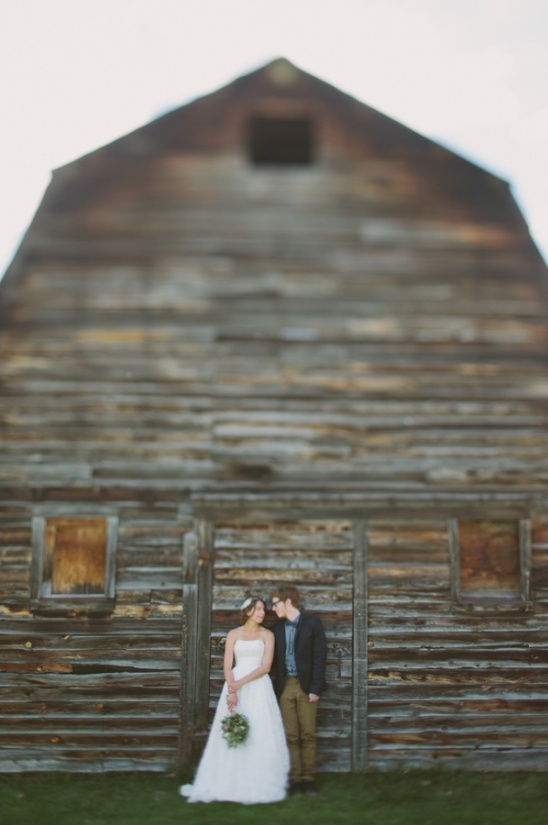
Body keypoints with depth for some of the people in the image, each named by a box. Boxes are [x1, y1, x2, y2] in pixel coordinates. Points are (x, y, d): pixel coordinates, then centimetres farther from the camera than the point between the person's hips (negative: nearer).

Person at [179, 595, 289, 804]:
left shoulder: (267, 635, 5)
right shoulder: (233, 634, 8)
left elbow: (266, 667, -5)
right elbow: (227, 666, 1)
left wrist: (241, 683, -14)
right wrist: (232, 690, -15)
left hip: (258, 688, -1)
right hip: (235, 686, 1)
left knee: (260, 737, -5)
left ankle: (257, 786, 0)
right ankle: (229, 785, 2)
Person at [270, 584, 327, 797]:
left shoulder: (312, 624, -2)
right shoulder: (277, 628, 10)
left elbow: (320, 657, -6)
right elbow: (276, 660, 10)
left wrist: (315, 688, -12)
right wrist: (274, 687, 0)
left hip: (306, 687, -3)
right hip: (285, 686, 3)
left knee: (308, 735, 0)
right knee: (291, 736, 2)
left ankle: (309, 779, 6)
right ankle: (295, 780, 5)